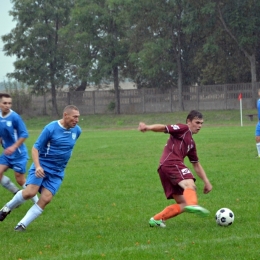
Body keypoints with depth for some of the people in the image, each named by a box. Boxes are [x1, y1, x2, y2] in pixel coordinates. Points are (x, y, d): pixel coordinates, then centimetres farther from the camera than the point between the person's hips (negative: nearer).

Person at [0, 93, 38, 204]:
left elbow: (24, 134, -17)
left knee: (20, 180, -3)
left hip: (18, 154, -6)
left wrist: (14, 147, -23)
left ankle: (37, 202, 14)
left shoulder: (14, 117, -17)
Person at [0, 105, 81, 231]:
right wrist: (37, 166, -25)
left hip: (57, 173, 4)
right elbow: (35, 148, -12)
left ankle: (22, 225, -5)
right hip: (42, 167, -4)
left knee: (46, 199, -12)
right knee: (30, 192, -21)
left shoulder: (77, 130, 2)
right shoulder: (51, 128, -14)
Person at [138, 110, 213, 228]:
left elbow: (196, 165, 36)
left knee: (183, 204, 7)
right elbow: (163, 128, -6)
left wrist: (206, 182, 32)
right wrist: (148, 127, -24)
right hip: (171, 163, -9)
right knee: (190, 185, -34)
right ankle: (192, 204, -63)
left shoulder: (191, 143, 33)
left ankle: (157, 219, 7)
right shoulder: (183, 129, 9)